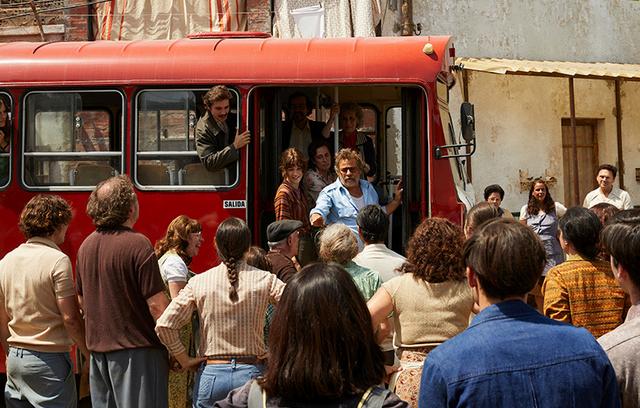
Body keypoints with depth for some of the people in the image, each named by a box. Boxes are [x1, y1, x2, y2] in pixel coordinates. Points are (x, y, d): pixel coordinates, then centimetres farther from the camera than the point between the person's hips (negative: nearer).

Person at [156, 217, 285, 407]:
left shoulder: (199, 282, -2)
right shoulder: (264, 280, -4)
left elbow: (164, 326, -7)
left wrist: (185, 360, 4)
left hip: (211, 374, 0)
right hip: (251, 372, 0)